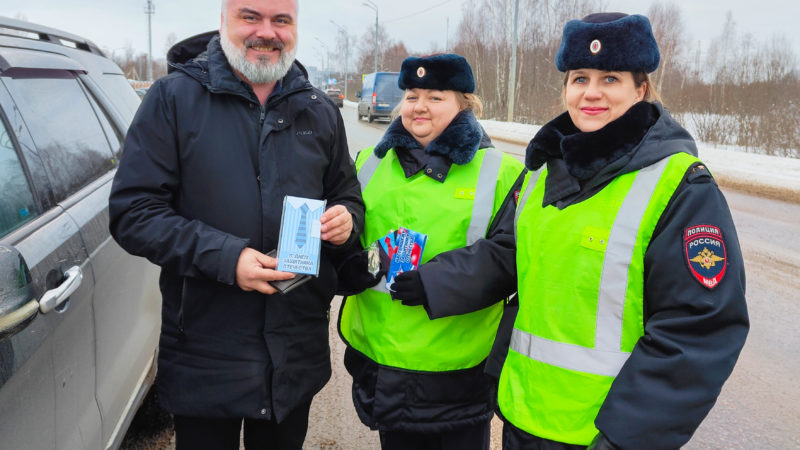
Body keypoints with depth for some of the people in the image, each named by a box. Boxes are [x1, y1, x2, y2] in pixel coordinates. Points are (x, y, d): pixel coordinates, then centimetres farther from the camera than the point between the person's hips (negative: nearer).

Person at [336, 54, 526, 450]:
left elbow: (508, 254, -12)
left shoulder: (499, 172, -4)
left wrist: (435, 281, -23)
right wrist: (346, 263, -10)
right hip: (380, 354, 4)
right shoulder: (371, 164, 9)